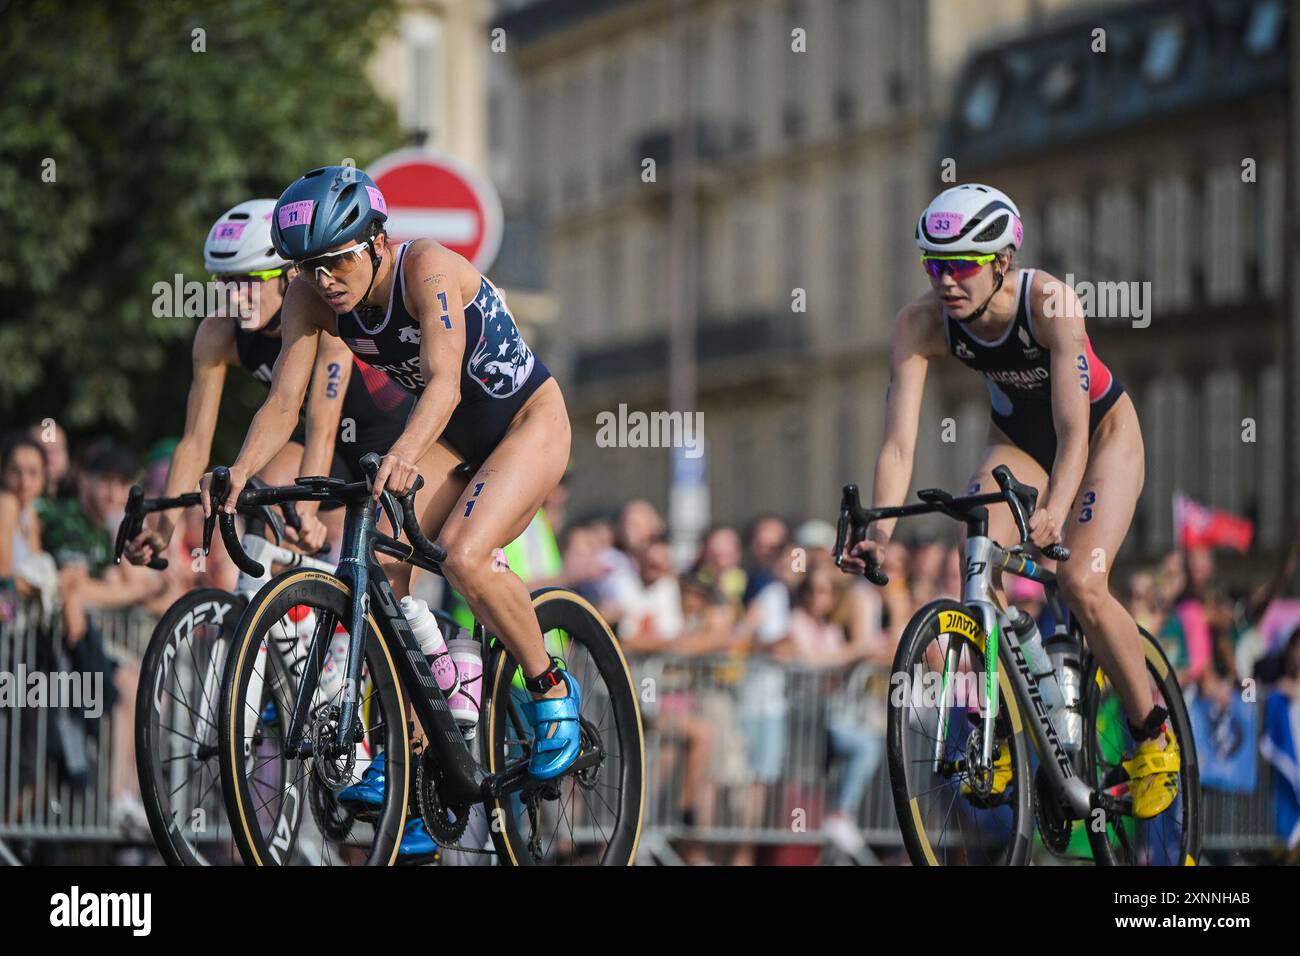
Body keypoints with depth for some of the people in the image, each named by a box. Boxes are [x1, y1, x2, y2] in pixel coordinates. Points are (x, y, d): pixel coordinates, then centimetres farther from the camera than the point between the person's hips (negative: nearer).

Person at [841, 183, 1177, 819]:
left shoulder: (1049, 302, -35)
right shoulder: (920, 324, -25)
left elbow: (1073, 431, -41)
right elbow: (898, 441, -29)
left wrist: (1053, 514, -58)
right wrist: (878, 531, -45)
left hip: (1102, 432, -4)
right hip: (1017, 438, 4)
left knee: (1081, 583, -23)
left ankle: (1153, 736, -1)